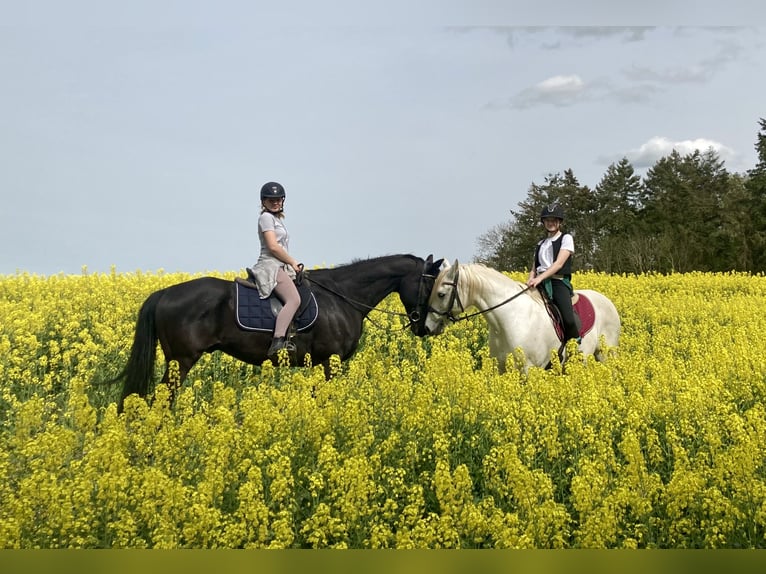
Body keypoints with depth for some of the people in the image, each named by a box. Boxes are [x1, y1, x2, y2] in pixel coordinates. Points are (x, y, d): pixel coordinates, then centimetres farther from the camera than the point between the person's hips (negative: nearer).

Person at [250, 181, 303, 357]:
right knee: (294, 300, -28)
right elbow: (273, 247, -16)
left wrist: (293, 264, 8)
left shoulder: (277, 219, 24)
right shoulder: (266, 217, -6)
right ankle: (277, 342, -39)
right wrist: (293, 262, -9)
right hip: (271, 266, -11)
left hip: (281, 266, 11)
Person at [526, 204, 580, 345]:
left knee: (568, 319, -29)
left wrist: (540, 278, -21)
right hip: (541, 284, 6)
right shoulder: (541, 244, 23)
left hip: (559, 283, -6)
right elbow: (534, 269, 19)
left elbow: (559, 263, -9)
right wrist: (529, 282, -3)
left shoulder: (566, 238, 5)